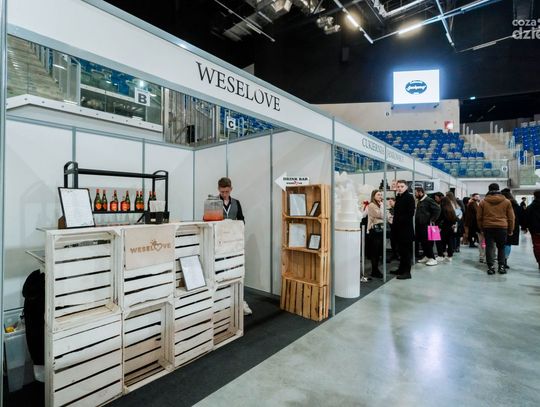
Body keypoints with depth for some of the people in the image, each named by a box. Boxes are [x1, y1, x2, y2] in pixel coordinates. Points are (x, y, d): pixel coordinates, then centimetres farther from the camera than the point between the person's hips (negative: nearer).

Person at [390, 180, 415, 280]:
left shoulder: (409, 197, -8)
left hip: (406, 228, -7)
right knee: (400, 249, 14)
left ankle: (407, 272, 6)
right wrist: (394, 220, 5)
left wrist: (398, 220, -16)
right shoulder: (398, 197, 15)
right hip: (398, 228, 7)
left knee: (406, 250, -1)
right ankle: (401, 268, 24)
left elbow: (410, 213, -16)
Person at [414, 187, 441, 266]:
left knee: (427, 242, -5)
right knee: (422, 242, 12)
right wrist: (416, 221, 12)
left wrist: (432, 220, -16)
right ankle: (426, 256, 23)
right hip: (419, 225, 8)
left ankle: (432, 258, 2)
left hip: (426, 225, -8)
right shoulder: (419, 201, 14)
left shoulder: (428, 200, -10)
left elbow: (437, 209, -17)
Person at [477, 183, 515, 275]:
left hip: (488, 227, -1)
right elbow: (511, 217, 6)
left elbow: (479, 217, 4)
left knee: (489, 247, 2)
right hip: (502, 227, 1)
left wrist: (481, 228, 13)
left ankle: (491, 267, 2)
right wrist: (511, 229, 15)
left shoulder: (483, 202, 1)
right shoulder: (506, 202, 3)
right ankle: (501, 266, 13)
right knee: (501, 247, 12)